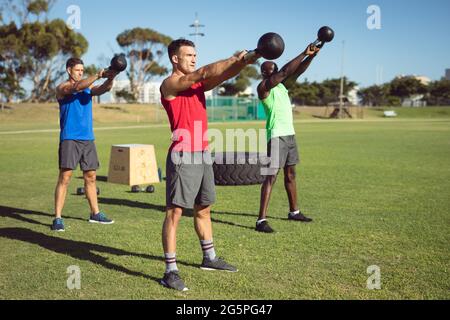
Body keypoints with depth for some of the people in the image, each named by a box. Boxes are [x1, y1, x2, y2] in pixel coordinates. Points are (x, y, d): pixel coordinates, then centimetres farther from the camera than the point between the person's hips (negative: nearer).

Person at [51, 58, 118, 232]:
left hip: (88, 138, 6)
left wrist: (110, 78, -26)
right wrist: (98, 75, -32)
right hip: (69, 138, -6)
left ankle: (95, 213, 23)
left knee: (91, 177, 12)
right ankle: (57, 218, -7)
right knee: (65, 177, -9)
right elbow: (76, 87, -23)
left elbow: (103, 89, -5)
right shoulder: (62, 88, -2)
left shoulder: (88, 87, 14)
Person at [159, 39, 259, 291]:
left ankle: (209, 258, 32)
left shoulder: (198, 83, 15)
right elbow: (205, 72, -20)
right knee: (175, 212, -7)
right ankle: (171, 271, -3)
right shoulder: (169, 85, -7)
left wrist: (244, 62, -19)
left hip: (203, 155, 8)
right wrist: (234, 58, -21)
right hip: (183, 157, -8)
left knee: (203, 209, 18)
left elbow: (223, 75, -1)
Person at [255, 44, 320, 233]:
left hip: (290, 134, 9)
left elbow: (297, 71, 8)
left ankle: (294, 212, 29)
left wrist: (312, 56, -7)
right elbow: (285, 71, -19)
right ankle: (261, 220, -12)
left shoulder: (282, 86, 14)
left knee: (290, 174, 16)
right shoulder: (264, 87, -9)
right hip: (276, 136, -9)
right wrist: (304, 53, -18)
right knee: (271, 177, -12)